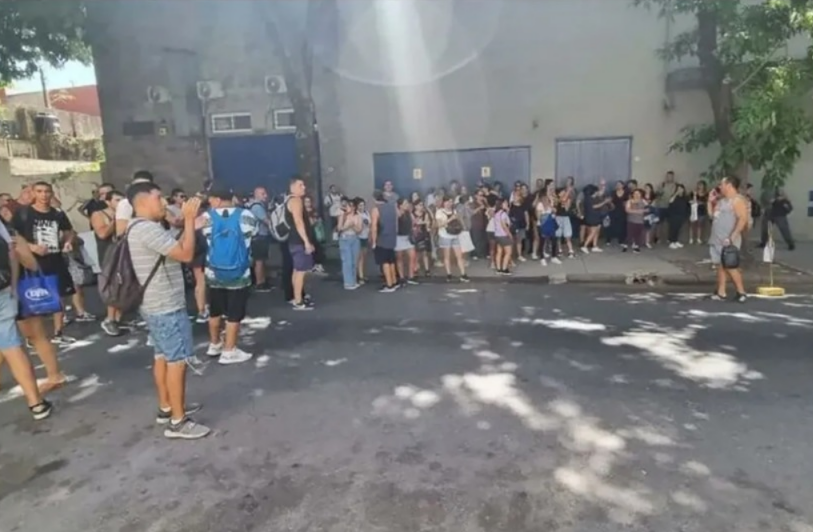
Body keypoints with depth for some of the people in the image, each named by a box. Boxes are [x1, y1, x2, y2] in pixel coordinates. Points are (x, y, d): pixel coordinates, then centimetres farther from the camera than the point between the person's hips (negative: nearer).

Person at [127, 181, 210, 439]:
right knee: (177, 360, -5)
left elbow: (175, 249, 15)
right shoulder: (148, 229, -21)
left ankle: (166, 407, 31)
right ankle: (178, 421, 3)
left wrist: (189, 222, 9)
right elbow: (186, 254, -24)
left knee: (163, 356, 18)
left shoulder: (140, 228, 13)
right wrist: (189, 219, -16)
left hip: (156, 305, 11)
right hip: (167, 307, -11)